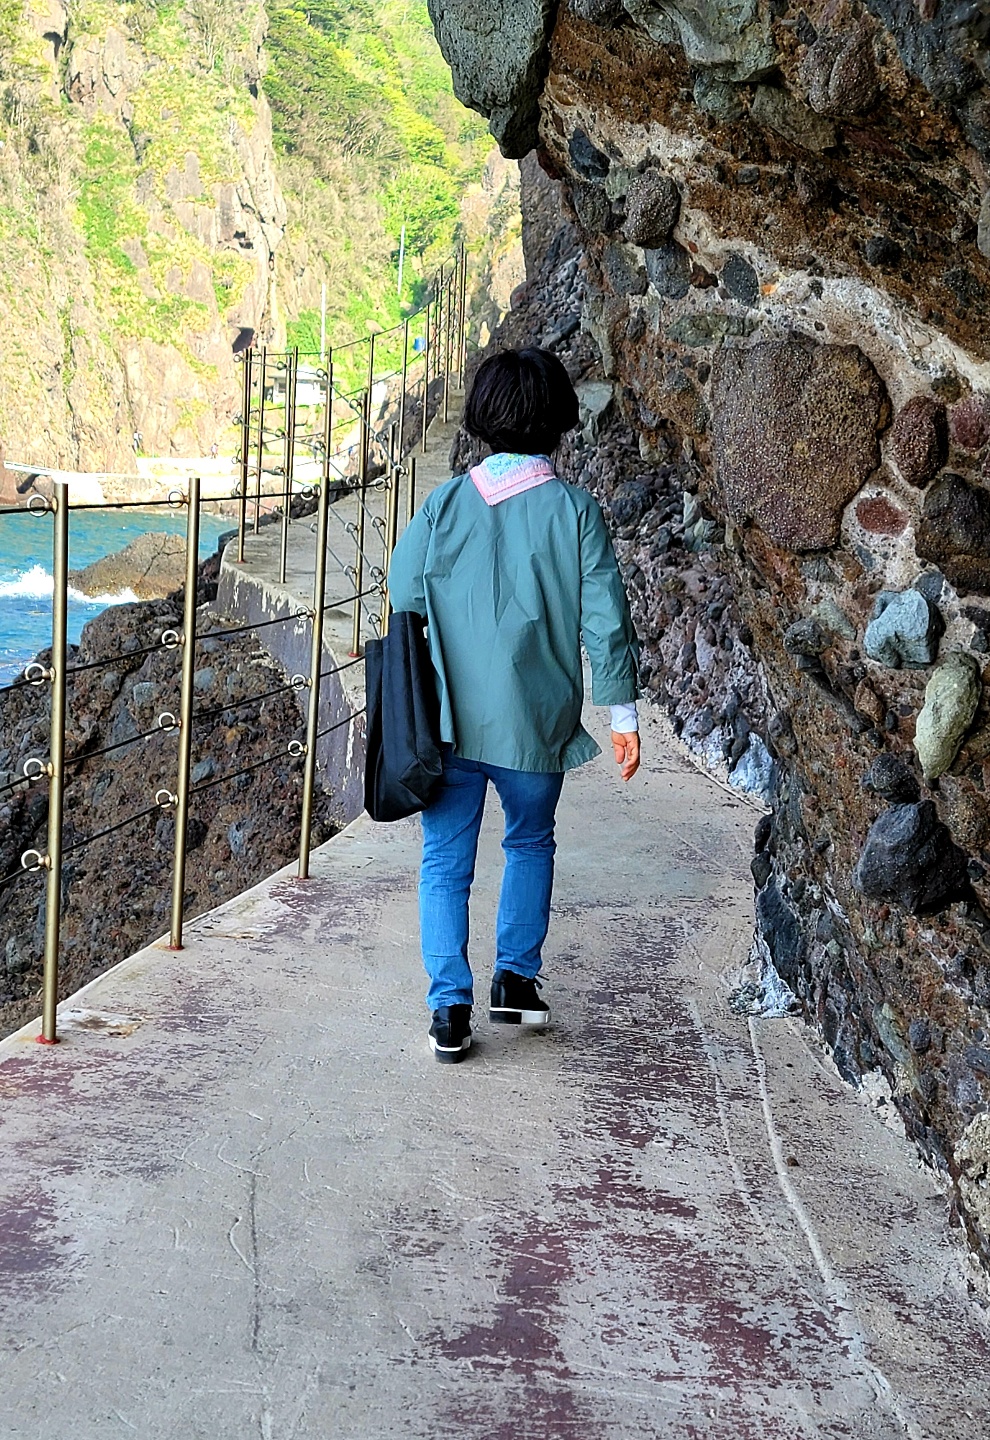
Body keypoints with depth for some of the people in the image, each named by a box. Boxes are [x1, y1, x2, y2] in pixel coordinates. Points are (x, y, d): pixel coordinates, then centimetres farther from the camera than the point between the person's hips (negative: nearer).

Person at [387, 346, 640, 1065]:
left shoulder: (445, 503, -3)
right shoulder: (575, 511, -8)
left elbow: (402, 595, 2)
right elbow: (605, 620, -8)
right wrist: (623, 713, 1)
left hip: (447, 722, 0)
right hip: (535, 724, 0)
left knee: (446, 862, 9)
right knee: (531, 845, 24)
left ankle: (451, 1008, 4)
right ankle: (516, 978, 25)